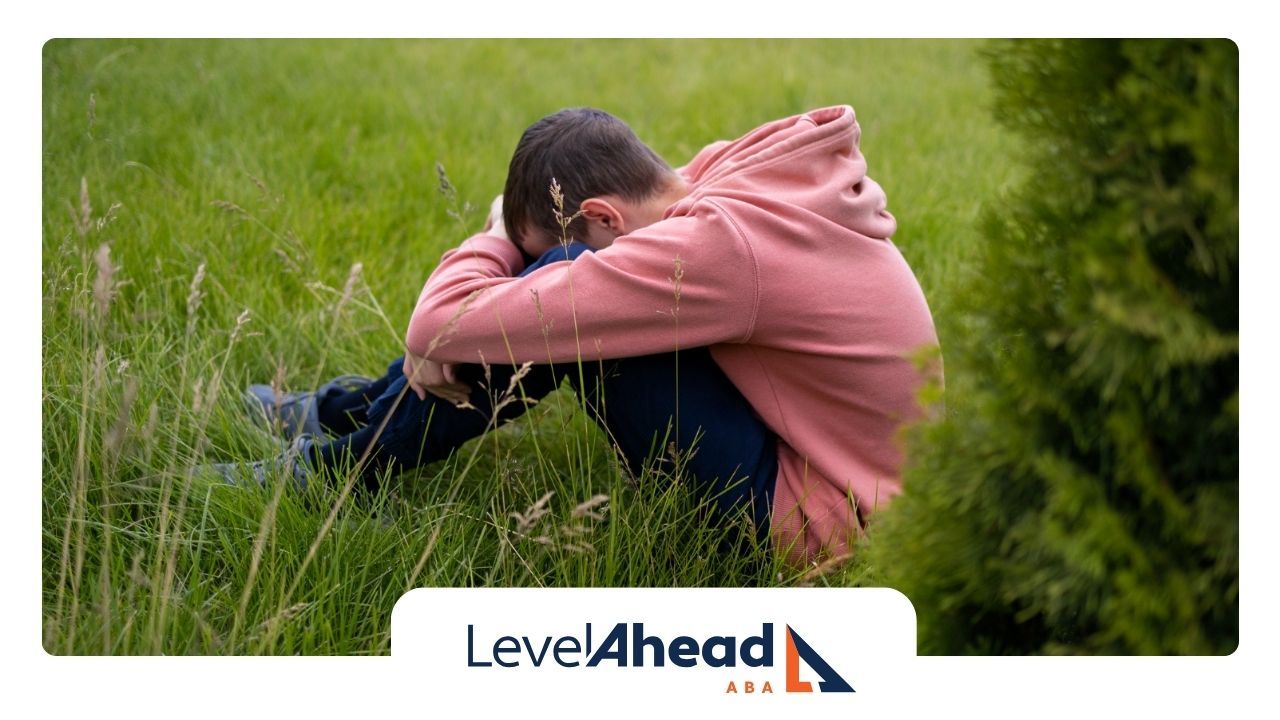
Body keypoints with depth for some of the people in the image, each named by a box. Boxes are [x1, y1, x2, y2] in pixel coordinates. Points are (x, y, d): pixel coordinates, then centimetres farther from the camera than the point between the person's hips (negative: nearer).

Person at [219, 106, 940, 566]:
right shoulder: (751, 169, -3)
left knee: (558, 301, -16)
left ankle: (341, 463, 2)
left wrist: (500, 238, -4)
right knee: (557, 299, 8)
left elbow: (445, 324, -26)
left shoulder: (715, 246, -29)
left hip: (816, 525, -9)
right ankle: (346, 410, 20)